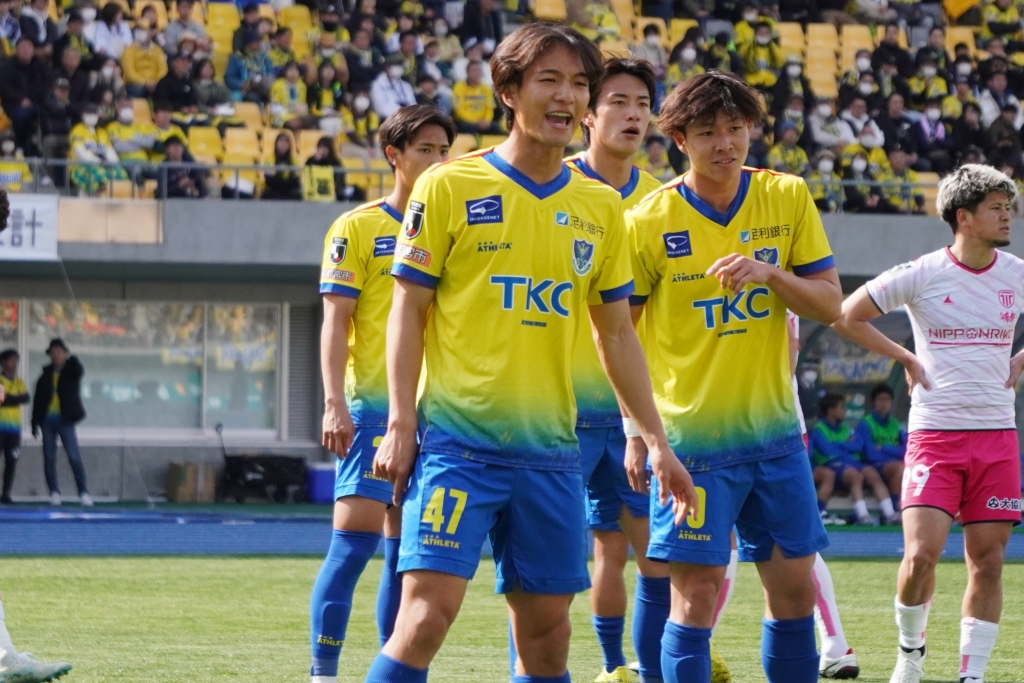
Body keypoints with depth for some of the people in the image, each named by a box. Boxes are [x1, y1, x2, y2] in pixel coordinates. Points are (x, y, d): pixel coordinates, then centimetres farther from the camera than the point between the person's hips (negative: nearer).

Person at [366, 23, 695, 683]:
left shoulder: (601, 207, 11)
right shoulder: (450, 186, -2)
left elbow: (617, 333, 17)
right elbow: (409, 309, -1)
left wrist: (656, 440, 14)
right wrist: (401, 423, -9)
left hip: (550, 447, 4)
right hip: (457, 436, -4)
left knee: (546, 627, 6)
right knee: (429, 608, -16)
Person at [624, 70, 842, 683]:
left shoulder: (788, 198, 2)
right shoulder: (650, 223, -7)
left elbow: (830, 305, 1)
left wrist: (771, 273, -18)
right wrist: (637, 431, -5)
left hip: (775, 431, 4)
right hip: (691, 438, -4)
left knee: (795, 587, 6)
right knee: (698, 592, -7)